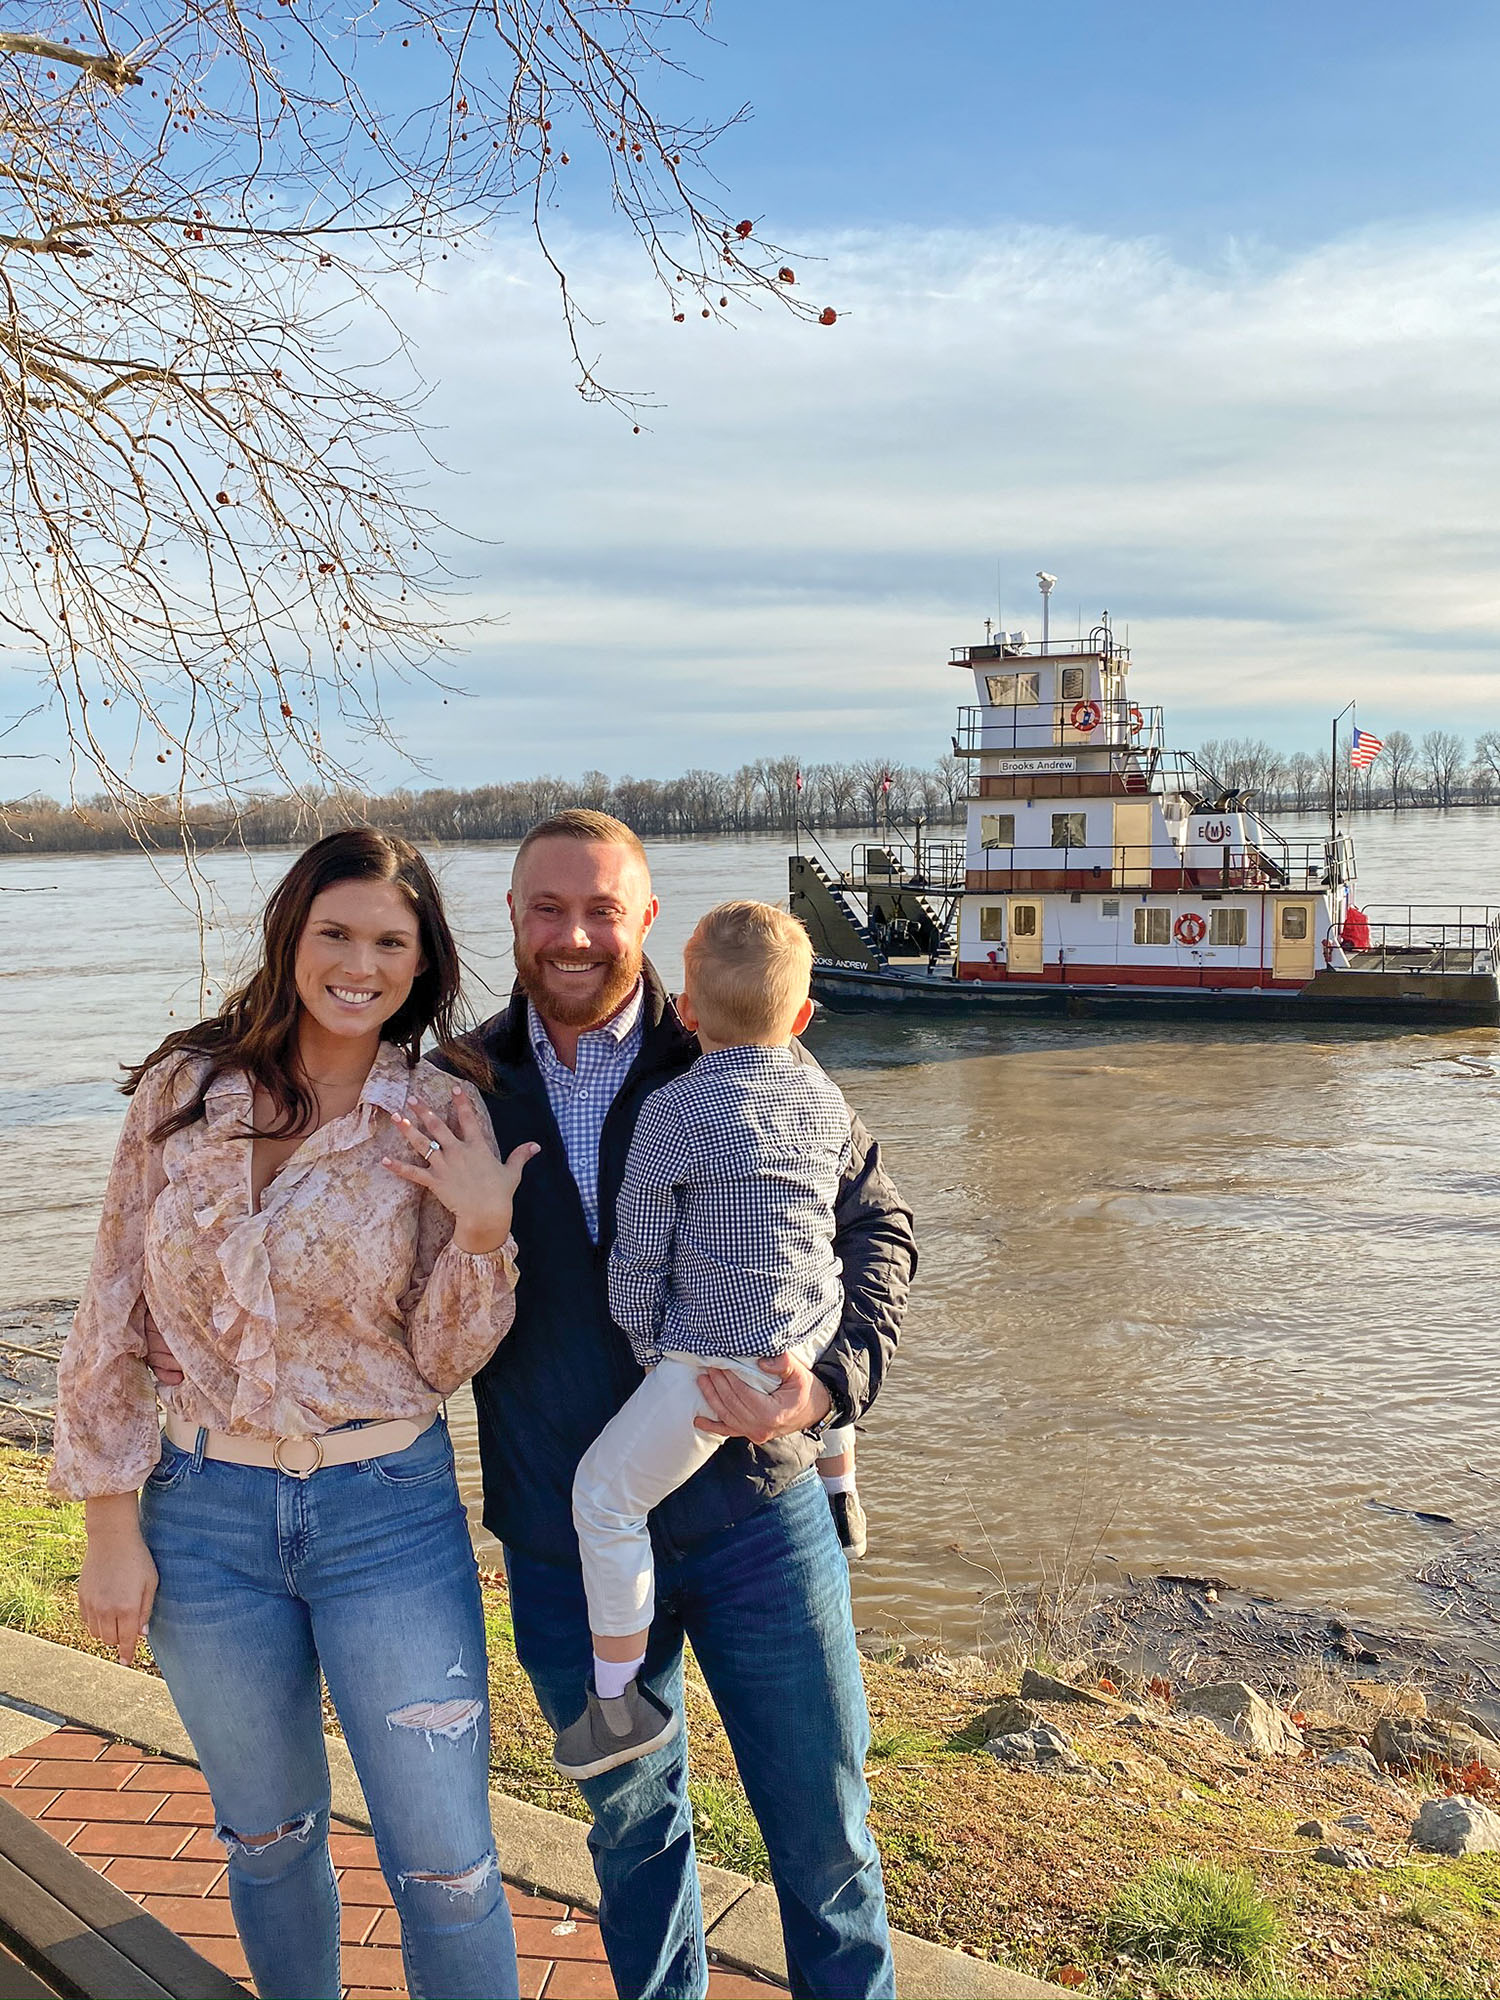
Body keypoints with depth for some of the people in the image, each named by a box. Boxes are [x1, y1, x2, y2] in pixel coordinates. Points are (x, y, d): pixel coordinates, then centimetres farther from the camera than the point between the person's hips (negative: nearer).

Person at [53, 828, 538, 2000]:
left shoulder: (442, 1119, -8)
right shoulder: (186, 1088, -5)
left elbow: (444, 1362, -5)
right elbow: (113, 1317, 0)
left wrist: (484, 1228, -23)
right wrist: (111, 1523, -1)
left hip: (390, 1514, -2)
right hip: (204, 1513, 2)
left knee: (444, 1865, 5)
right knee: (268, 1837, 22)